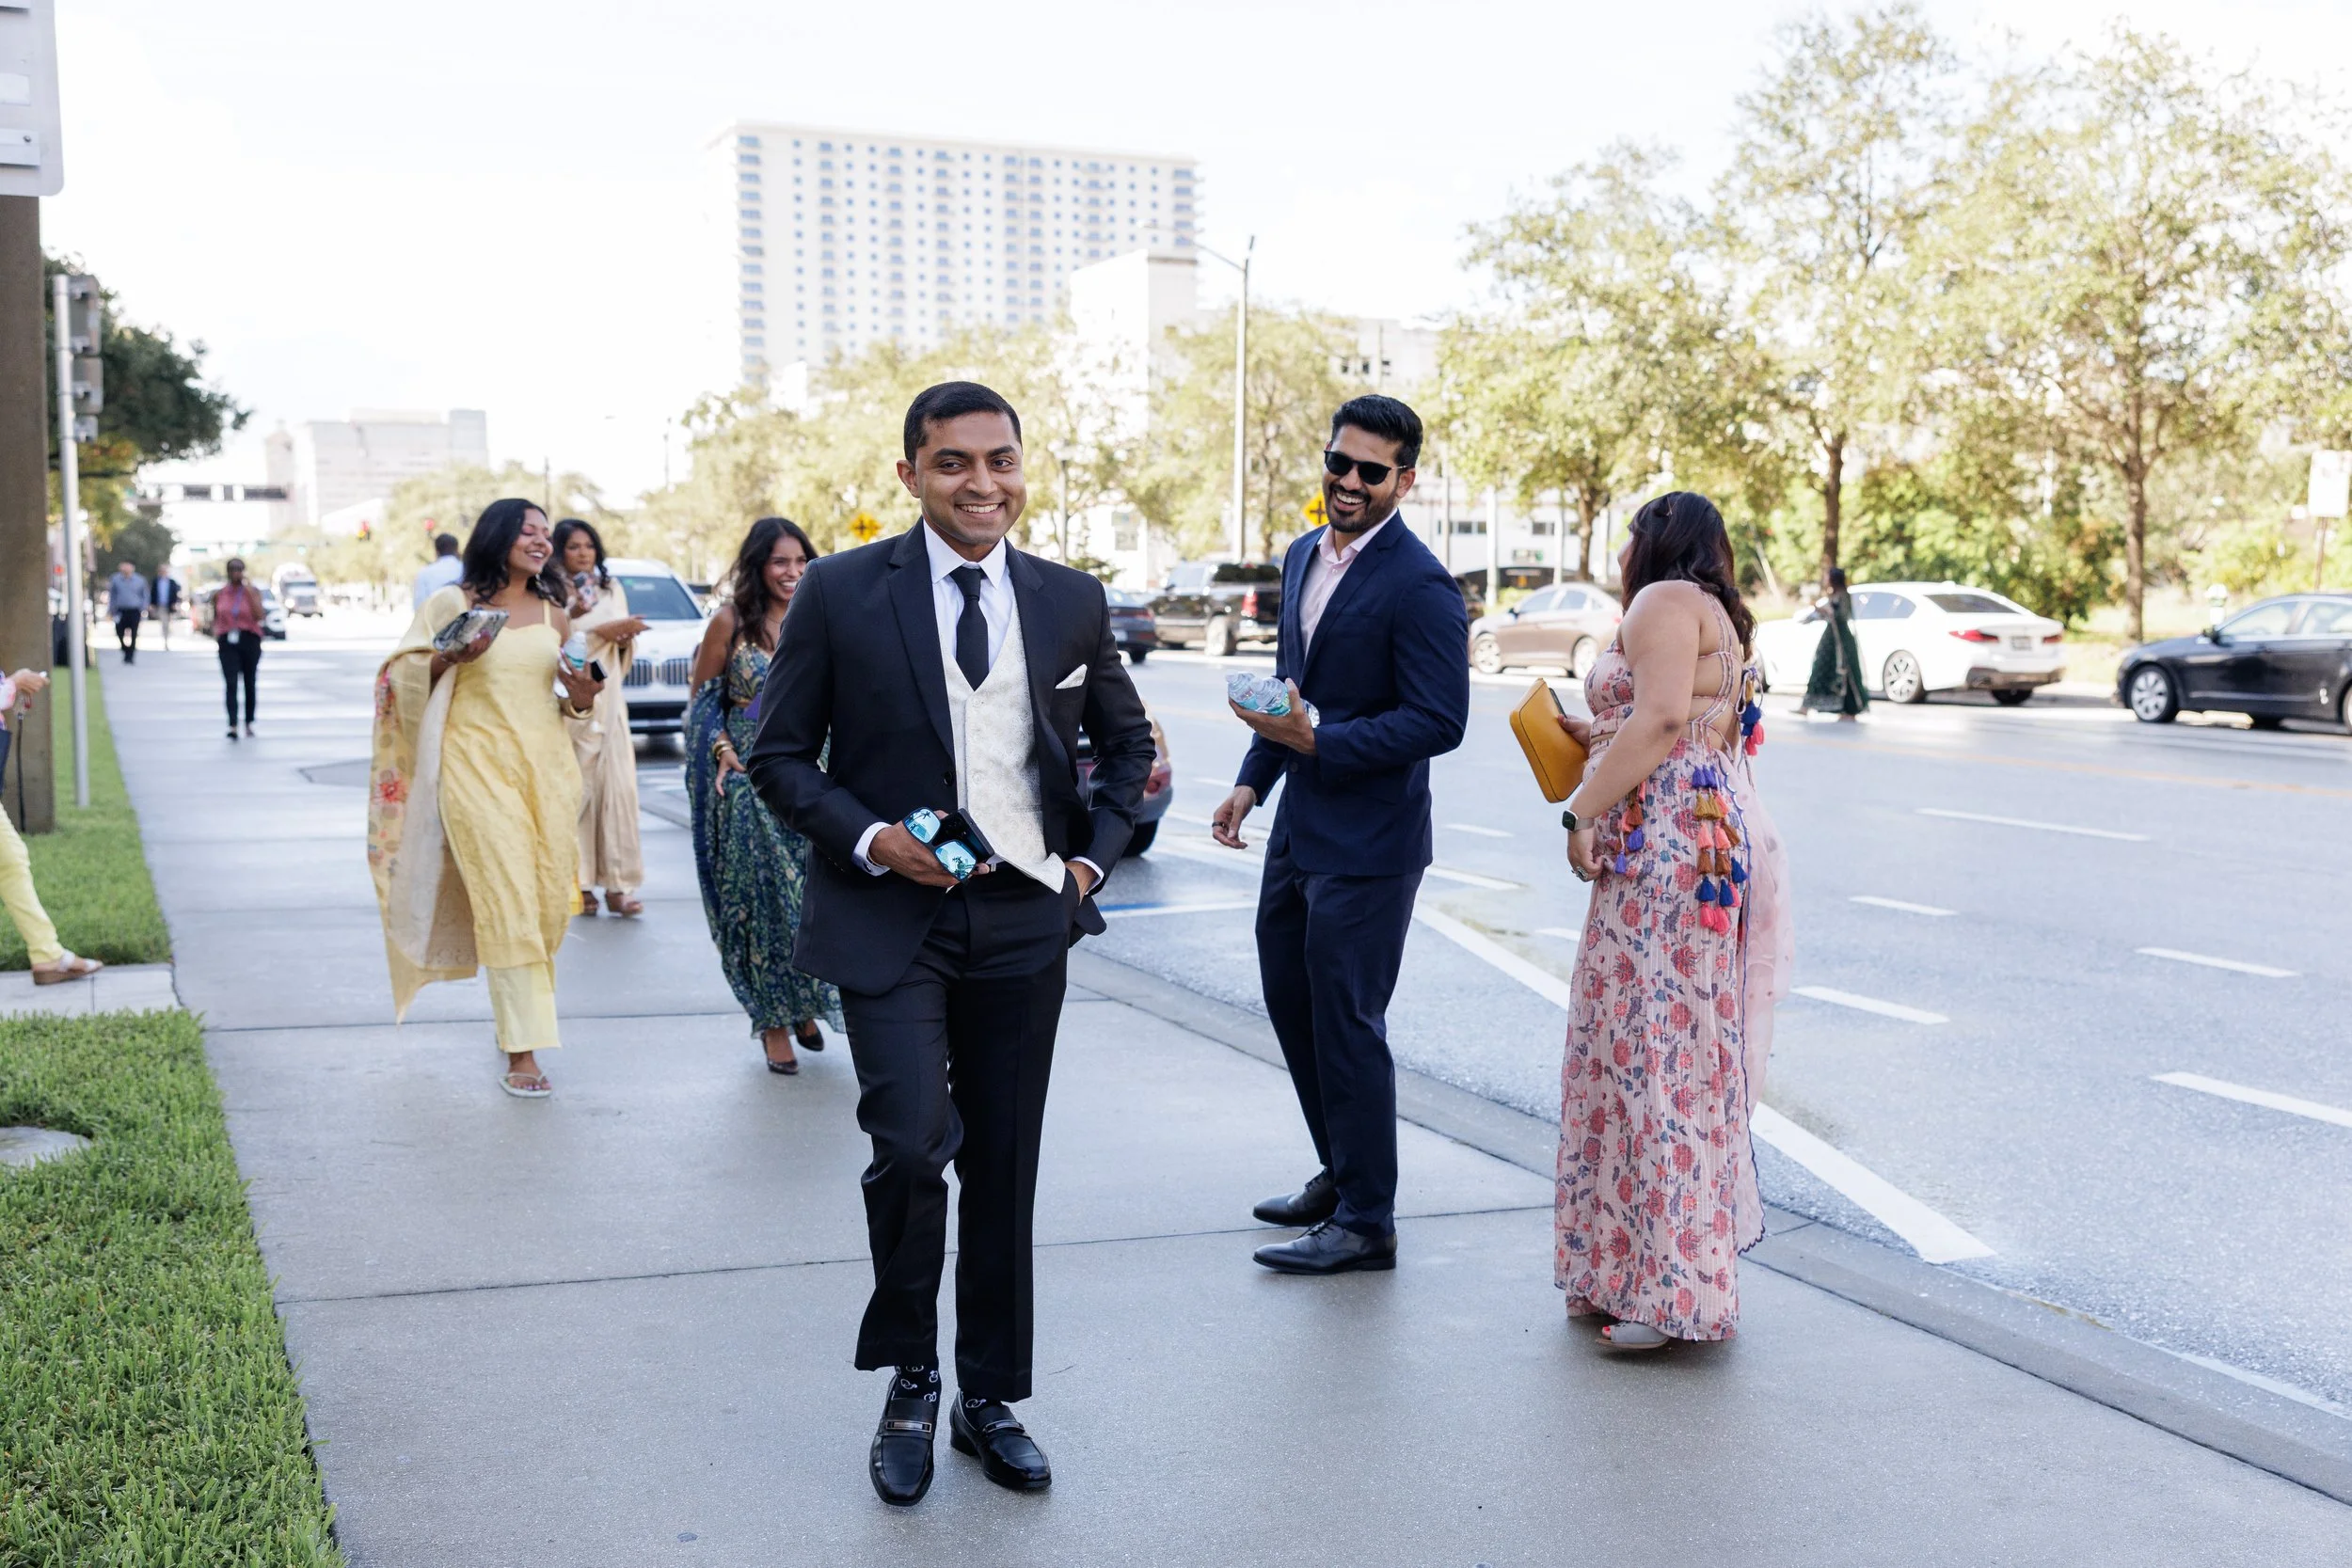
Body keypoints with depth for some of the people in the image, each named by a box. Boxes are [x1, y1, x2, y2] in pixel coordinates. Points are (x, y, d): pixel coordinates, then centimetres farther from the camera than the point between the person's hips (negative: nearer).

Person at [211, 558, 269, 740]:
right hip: (227, 642, 0)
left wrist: (249, 594, -18)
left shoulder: (252, 591, 0)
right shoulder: (220, 594, 6)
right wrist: (215, 633, 2)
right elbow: (215, 617, 18)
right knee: (231, 684, -12)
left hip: (249, 641, 0)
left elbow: (259, 615, -13)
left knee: (249, 683, 9)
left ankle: (249, 723, 24)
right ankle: (232, 725, -19)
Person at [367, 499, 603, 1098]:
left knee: (549, 897, 3)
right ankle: (521, 1049, -11)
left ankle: (515, 1002, 28)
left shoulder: (553, 614, 13)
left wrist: (582, 699, 1)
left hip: (547, 764, 5)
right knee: (505, 899, -11)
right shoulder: (454, 604, 1)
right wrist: (453, 657, -16)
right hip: (477, 763, -5)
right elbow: (404, 678, 1)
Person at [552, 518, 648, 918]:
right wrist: (599, 632, -13)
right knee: (576, 792, -7)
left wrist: (625, 636, 1)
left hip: (608, 701, 4)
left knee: (619, 788, -5)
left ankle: (618, 885, -4)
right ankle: (580, 884, -2)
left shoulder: (611, 589, 18)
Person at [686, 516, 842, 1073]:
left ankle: (804, 1006, 20)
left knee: (813, 895, -1)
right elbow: (702, 699, 4)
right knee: (763, 897, -1)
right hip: (749, 778, -2)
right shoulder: (730, 623, -2)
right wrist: (722, 749, -11)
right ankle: (774, 1021, 9)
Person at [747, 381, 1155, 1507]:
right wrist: (869, 838, -14)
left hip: (1023, 920, 3)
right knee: (912, 1147, -17)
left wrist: (1094, 856, 6)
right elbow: (778, 752, 0)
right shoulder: (842, 592, -3)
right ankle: (910, 1382, 8)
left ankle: (990, 1398, 27)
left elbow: (1127, 743, 19)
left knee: (1005, 1172, 10)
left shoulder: (1072, 601, 6)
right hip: (889, 917, -3)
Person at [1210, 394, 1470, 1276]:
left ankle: (1366, 1221, 11)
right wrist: (1253, 780, 14)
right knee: (1289, 1000, 18)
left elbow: (1440, 722, -21)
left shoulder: (1419, 587, -17)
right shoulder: (1303, 557, 10)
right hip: (1299, 828, 9)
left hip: (1368, 843, -9)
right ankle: (1340, 1173, 35)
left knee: (1346, 1022, -2)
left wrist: (1316, 739, -26)